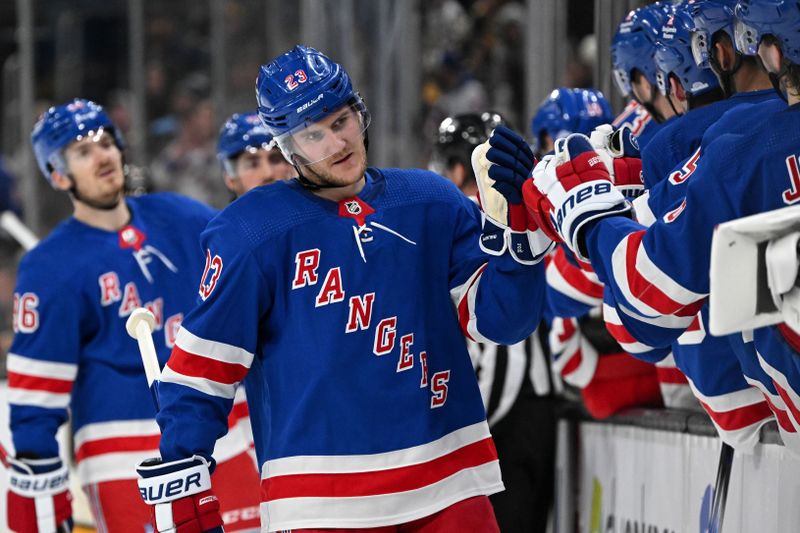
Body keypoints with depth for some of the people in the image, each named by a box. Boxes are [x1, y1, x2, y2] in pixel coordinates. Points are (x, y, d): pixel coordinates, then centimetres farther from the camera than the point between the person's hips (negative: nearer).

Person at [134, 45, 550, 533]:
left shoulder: (433, 205, 6)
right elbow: (200, 372, -3)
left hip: (449, 486, 3)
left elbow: (502, 319, 4)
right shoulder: (253, 232, -5)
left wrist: (511, 211, -8)